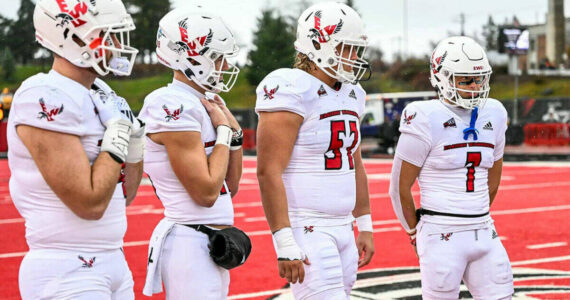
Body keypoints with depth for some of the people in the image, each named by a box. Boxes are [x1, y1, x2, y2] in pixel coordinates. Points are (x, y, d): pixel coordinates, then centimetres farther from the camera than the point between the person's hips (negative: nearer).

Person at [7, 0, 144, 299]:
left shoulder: (101, 96, 10)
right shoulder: (47, 99, -17)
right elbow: (91, 204, -21)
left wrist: (135, 139, 5)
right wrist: (117, 132, -13)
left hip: (113, 263, 9)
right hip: (68, 273, -8)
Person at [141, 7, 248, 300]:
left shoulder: (204, 103, 13)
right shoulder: (175, 106, -15)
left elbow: (229, 187, 17)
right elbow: (206, 192, -19)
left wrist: (235, 133, 7)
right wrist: (223, 130, -10)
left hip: (212, 244, 10)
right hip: (190, 243, -10)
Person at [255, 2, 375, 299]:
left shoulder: (350, 94, 13)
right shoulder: (291, 92, -14)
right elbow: (269, 172, -19)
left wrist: (365, 227, 22)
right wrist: (285, 245, -23)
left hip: (343, 230, 8)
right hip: (307, 230, -8)